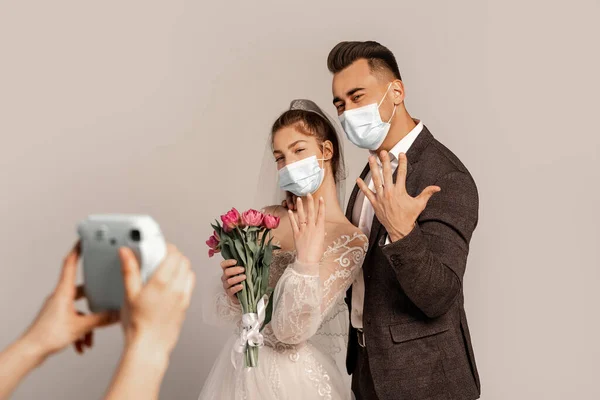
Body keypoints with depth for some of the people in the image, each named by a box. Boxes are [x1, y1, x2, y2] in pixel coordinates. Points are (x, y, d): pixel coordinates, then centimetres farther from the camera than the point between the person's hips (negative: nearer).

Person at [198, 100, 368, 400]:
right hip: (241, 367, 4)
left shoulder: (350, 242, -16)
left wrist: (307, 260, -29)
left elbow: (292, 331, -19)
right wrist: (232, 290, -18)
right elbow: (229, 311, 2)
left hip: (298, 375, -4)